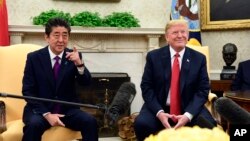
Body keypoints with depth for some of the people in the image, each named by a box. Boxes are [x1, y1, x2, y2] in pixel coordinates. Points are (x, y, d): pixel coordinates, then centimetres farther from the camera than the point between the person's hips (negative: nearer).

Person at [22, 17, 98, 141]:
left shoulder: (73, 56, 2)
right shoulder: (34, 57, -3)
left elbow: (86, 82, -9)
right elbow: (28, 91, -5)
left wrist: (79, 64, -30)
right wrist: (47, 114, -18)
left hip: (67, 109, 2)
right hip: (40, 110, -2)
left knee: (91, 122, -23)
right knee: (34, 124, -33)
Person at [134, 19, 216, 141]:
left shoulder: (199, 58, 3)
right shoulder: (153, 56, 0)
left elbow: (203, 90, -1)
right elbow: (146, 87, -2)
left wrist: (188, 115, -18)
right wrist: (159, 112, -18)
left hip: (189, 108, 1)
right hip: (159, 107, 0)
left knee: (209, 126, -27)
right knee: (141, 124, -29)